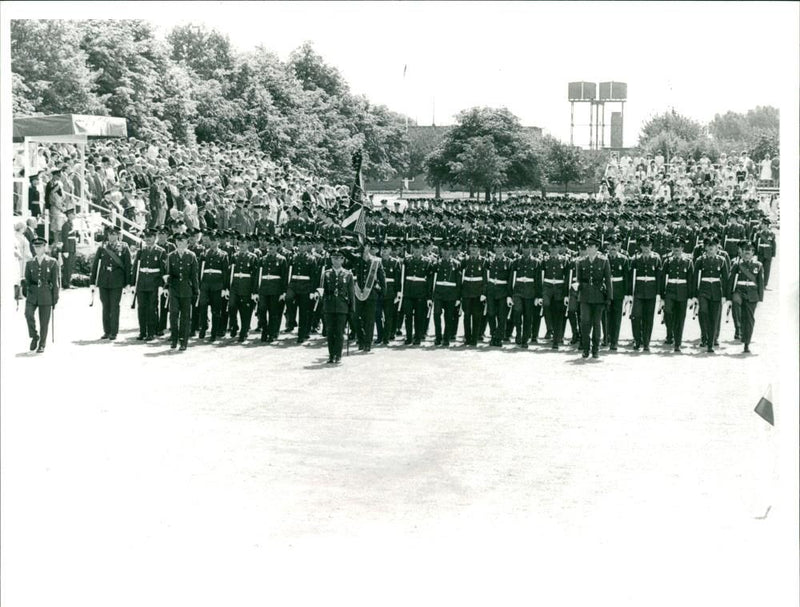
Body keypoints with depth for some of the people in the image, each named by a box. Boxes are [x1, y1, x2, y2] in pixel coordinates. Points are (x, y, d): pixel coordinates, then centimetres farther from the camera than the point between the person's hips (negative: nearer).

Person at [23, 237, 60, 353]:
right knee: (28, 313, -21)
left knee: (44, 321, 1)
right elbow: (27, 280, 13)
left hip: (46, 294, -1)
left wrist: (55, 298, -1)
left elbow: (55, 282, 3)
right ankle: (34, 337, -2)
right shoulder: (29, 263, 9)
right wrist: (26, 293, 7)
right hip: (32, 293, 1)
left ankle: (42, 345, 15)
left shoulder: (52, 262, 3)